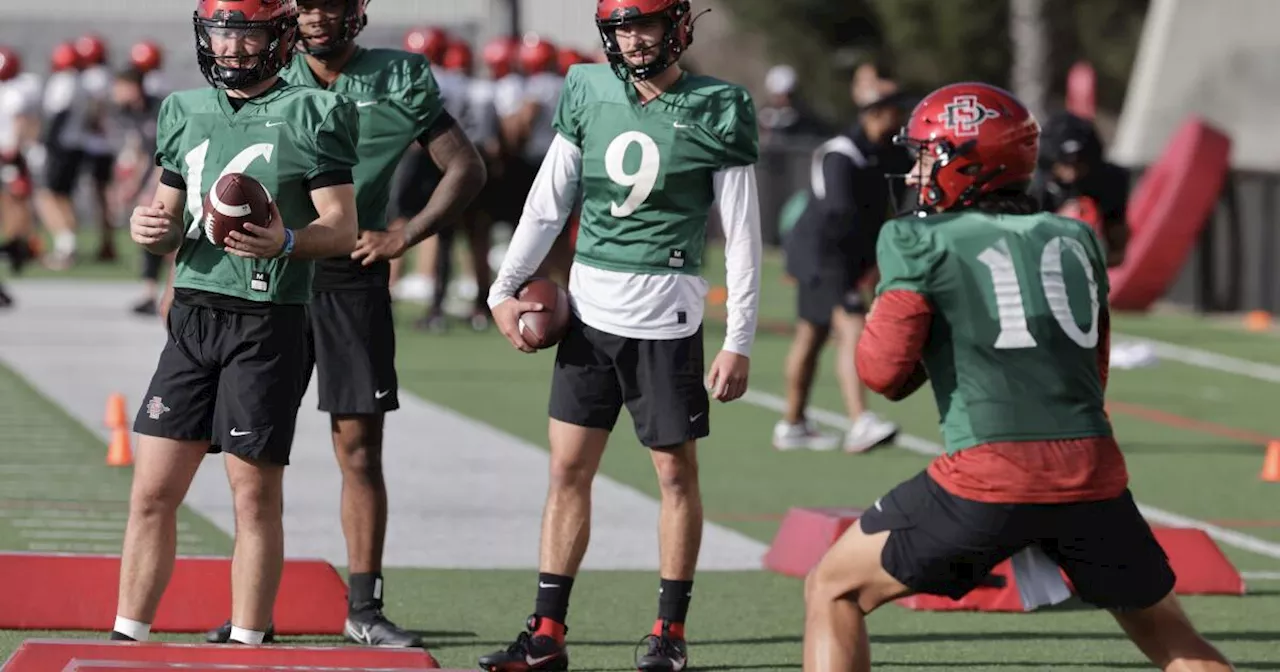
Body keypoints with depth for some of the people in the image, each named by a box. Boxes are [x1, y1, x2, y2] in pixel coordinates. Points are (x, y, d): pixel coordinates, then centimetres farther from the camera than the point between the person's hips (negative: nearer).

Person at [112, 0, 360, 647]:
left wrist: (285, 241, -25)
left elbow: (342, 228, -6)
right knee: (152, 491, 3)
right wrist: (153, 229, -2)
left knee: (256, 496, 0)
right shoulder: (185, 111, 14)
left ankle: (246, 646, 8)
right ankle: (124, 640, 10)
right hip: (192, 315, 5)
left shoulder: (310, 114, -4)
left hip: (268, 321, -5)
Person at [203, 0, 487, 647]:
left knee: (359, 447, 1)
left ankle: (364, 607, 8)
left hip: (352, 277, -1)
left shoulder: (401, 79, 0)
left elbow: (466, 169, 4)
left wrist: (402, 238, -5)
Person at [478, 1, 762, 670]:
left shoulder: (716, 111, -6)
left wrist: (739, 343, -7)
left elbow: (742, 238, -4)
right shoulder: (588, 94, 5)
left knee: (676, 471, 3)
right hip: (590, 306, 4)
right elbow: (547, 204, 13)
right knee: (567, 469, 4)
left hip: (665, 313, -4)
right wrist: (504, 289, 6)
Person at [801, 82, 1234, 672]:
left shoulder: (921, 243, 4)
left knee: (833, 591, 13)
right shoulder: (1076, 240, 19)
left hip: (988, 475, -4)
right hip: (1093, 472, 4)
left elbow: (884, 373, 0)